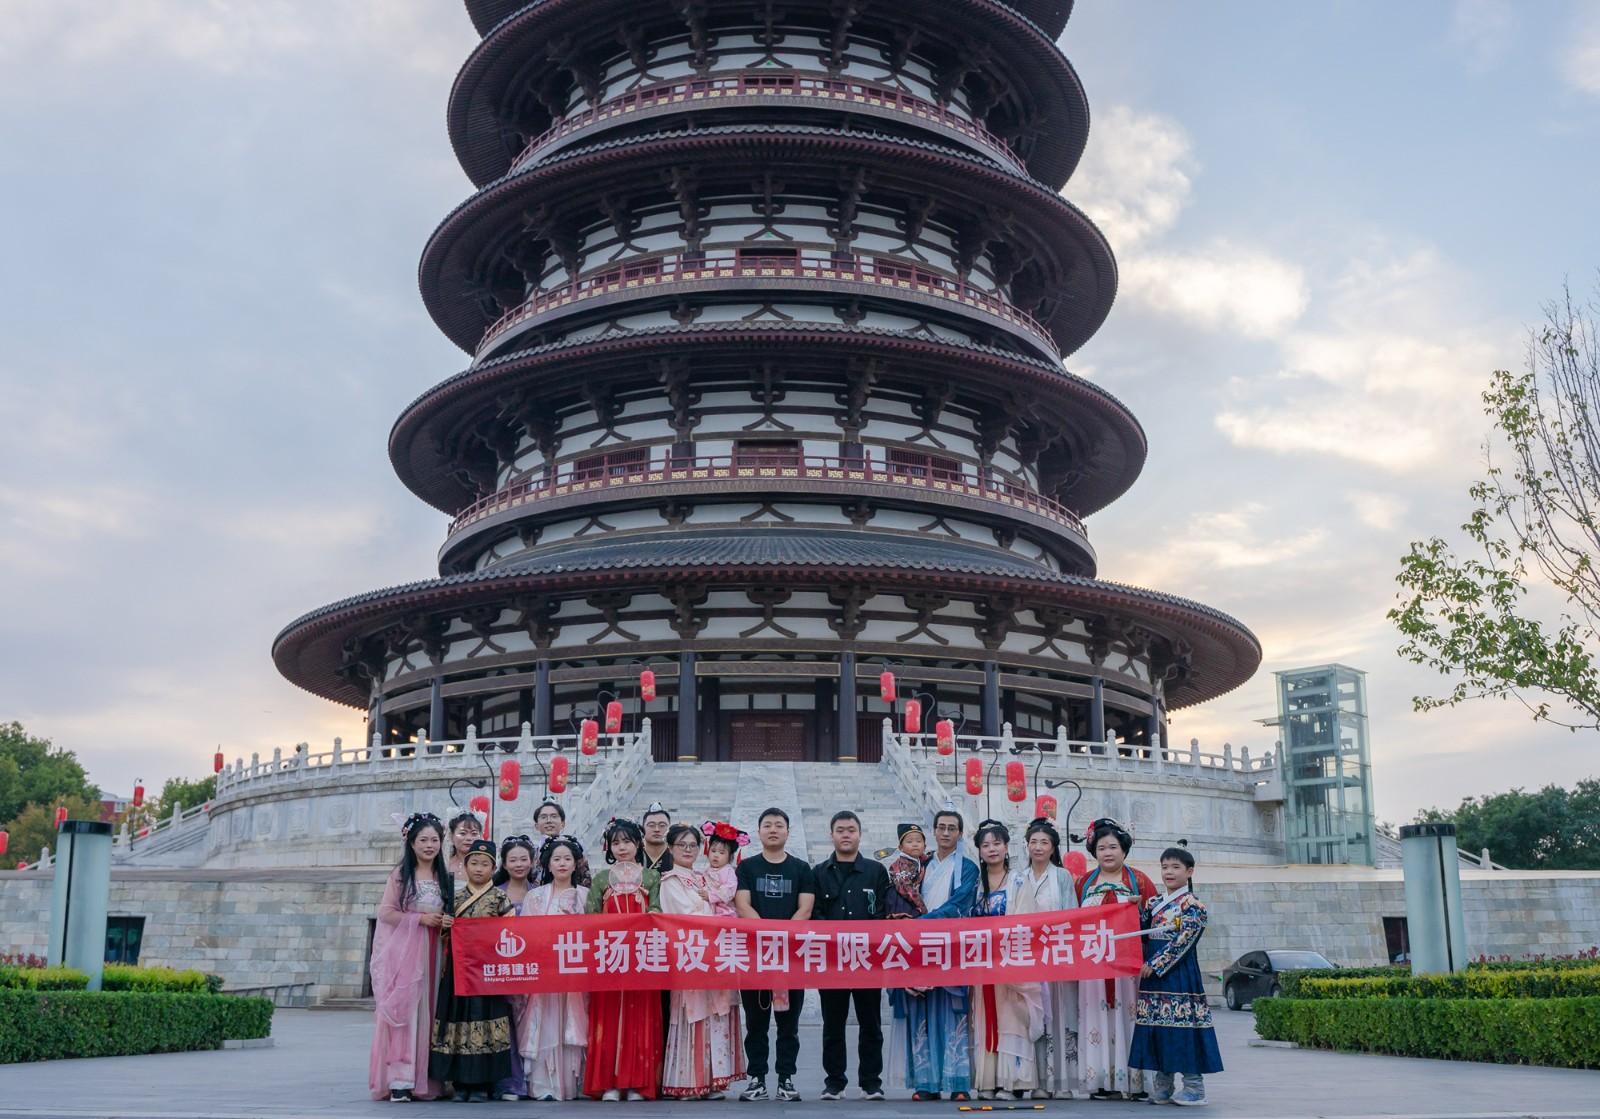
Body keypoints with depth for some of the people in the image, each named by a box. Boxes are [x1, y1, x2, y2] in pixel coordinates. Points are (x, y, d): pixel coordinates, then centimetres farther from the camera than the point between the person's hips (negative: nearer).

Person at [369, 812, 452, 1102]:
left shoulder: (444, 877, 11)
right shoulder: (400, 874, 0)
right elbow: (385, 912, -4)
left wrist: (446, 922, -4)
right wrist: (420, 918, -13)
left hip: (432, 953, 4)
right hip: (402, 951, -4)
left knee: (428, 1012, 3)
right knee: (402, 1010, -8)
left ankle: (424, 1080, 7)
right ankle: (399, 1080, -7)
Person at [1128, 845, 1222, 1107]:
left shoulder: (1193, 905, -5)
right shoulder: (1154, 903, 15)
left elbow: (1183, 941, -13)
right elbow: (1143, 934, 10)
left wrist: (1155, 964, -17)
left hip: (1180, 974, -6)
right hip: (1153, 973, 7)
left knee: (1183, 1025, -8)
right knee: (1157, 1026, 7)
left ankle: (1194, 1086, 1)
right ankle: (1162, 1086, 15)